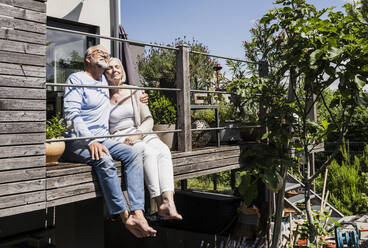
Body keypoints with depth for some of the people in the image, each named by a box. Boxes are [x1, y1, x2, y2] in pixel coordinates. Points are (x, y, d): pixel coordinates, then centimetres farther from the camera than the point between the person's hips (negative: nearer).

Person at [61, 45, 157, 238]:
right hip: (78, 141, -6)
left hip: (102, 140, 6)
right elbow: (72, 115, -13)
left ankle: (138, 213, -32)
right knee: (105, 161, -35)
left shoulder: (104, 81, 21)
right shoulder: (77, 79, 0)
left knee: (133, 155, -20)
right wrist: (91, 142, -25)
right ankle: (125, 216, -27)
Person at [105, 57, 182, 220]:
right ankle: (160, 204, -33)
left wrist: (138, 133, -13)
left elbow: (148, 120, 8)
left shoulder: (134, 92, 12)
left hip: (141, 133, 3)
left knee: (164, 151, -29)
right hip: (118, 139, -3)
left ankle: (168, 201, -42)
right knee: (148, 152, -33)